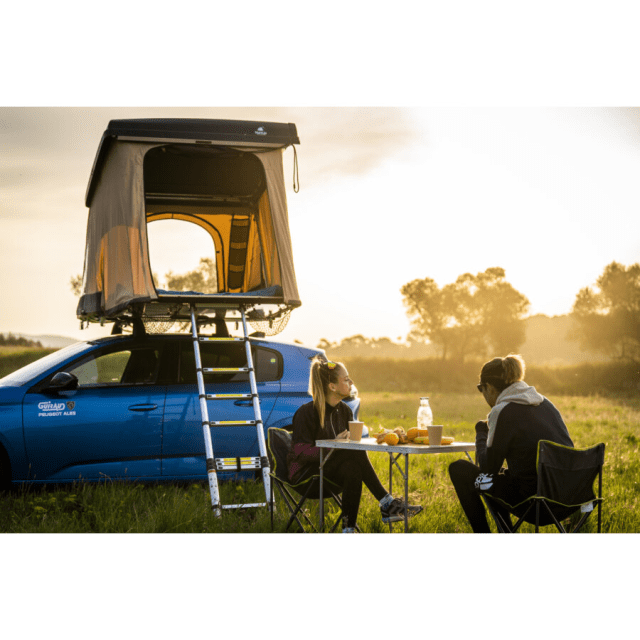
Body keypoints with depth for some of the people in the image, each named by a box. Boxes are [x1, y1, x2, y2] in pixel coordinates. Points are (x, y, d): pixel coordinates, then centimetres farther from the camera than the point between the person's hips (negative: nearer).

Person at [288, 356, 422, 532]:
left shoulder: (344, 410, 8)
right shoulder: (306, 413, -14)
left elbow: (354, 443, 8)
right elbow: (301, 453, -20)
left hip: (332, 471, 6)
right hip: (305, 474, -6)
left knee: (352, 470, -31)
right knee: (355, 453, -30)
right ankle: (387, 504, -27)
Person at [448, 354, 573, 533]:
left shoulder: (503, 412, -12)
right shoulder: (544, 403, 11)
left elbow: (488, 466, -5)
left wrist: (481, 432, 11)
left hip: (533, 502, -8)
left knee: (458, 469, 7)